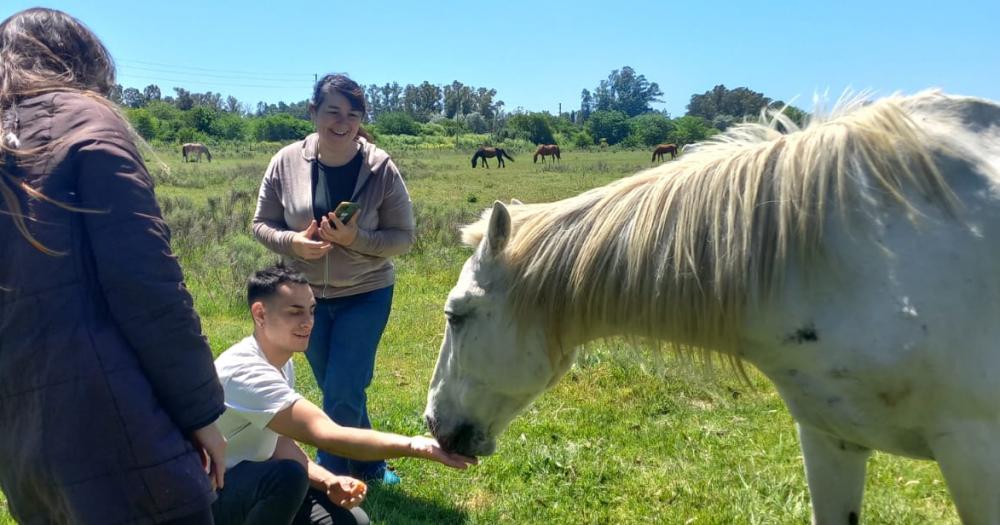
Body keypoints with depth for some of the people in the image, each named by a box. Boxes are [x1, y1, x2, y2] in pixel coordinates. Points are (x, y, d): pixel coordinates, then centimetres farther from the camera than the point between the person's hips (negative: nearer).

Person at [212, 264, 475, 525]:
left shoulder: (283, 364, 1)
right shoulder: (247, 372, -30)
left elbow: (278, 442, 4)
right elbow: (324, 434, -40)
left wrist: (329, 482, -14)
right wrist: (414, 446, -49)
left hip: (247, 481, 8)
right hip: (209, 494, -8)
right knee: (288, 475, -35)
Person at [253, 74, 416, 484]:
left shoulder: (381, 168, -14)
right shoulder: (287, 162, -9)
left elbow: (403, 237, -10)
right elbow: (261, 224, -1)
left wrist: (356, 239, -26)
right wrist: (292, 242, -21)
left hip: (366, 295, -3)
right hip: (308, 296, 3)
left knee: (343, 392, -4)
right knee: (339, 392, 16)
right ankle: (367, 467, 38)